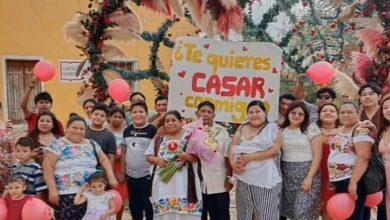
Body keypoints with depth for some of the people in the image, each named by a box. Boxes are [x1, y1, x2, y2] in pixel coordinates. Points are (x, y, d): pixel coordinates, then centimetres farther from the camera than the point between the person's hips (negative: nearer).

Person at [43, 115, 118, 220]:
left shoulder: (92, 144, 12)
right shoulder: (58, 144, -2)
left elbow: (104, 160, 17)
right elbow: (48, 166, -6)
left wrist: (111, 178, 4)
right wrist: (52, 189, -12)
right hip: (66, 194, -4)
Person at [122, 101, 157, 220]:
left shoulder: (153, 130, -9)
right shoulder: (127, 130, 8)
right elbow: (124, 151, 14)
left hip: (147, 175, -5)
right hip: (131, 175, 5)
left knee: (148, 204, 2)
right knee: (133, 204, 16)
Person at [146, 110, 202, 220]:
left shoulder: (190, 136, 1)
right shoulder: (159, 138, 14)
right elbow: (149, 156, 15)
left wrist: (188, 156, -20)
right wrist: (157, 160, -5)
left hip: (183, 183, -3)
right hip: (163, 182, 3)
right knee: (163, 211, 4)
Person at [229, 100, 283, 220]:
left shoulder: (273, 128, 1)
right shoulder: (241, 130, 13)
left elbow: (275, 150, -11)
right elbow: (232, 149, 7)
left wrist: (250, 157, -14)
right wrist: (233, 163, -14)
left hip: (266, 180, -4)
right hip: (244, 179, 4)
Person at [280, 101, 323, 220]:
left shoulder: (311, 128, -4)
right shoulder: (281, 130, 8)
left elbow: (317, 155, -8)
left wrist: (309, 177, -14)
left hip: (307, 173, -4)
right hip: (286, 175, 4)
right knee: (287, 210, 5)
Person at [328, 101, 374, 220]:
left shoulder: (361, 131, -14)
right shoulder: (340, 130, 12)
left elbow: (363, 158, -23)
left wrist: (353, 182, -28)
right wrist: (332, 178, 17)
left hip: (352, 181, -9)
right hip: (338, 181, 9)